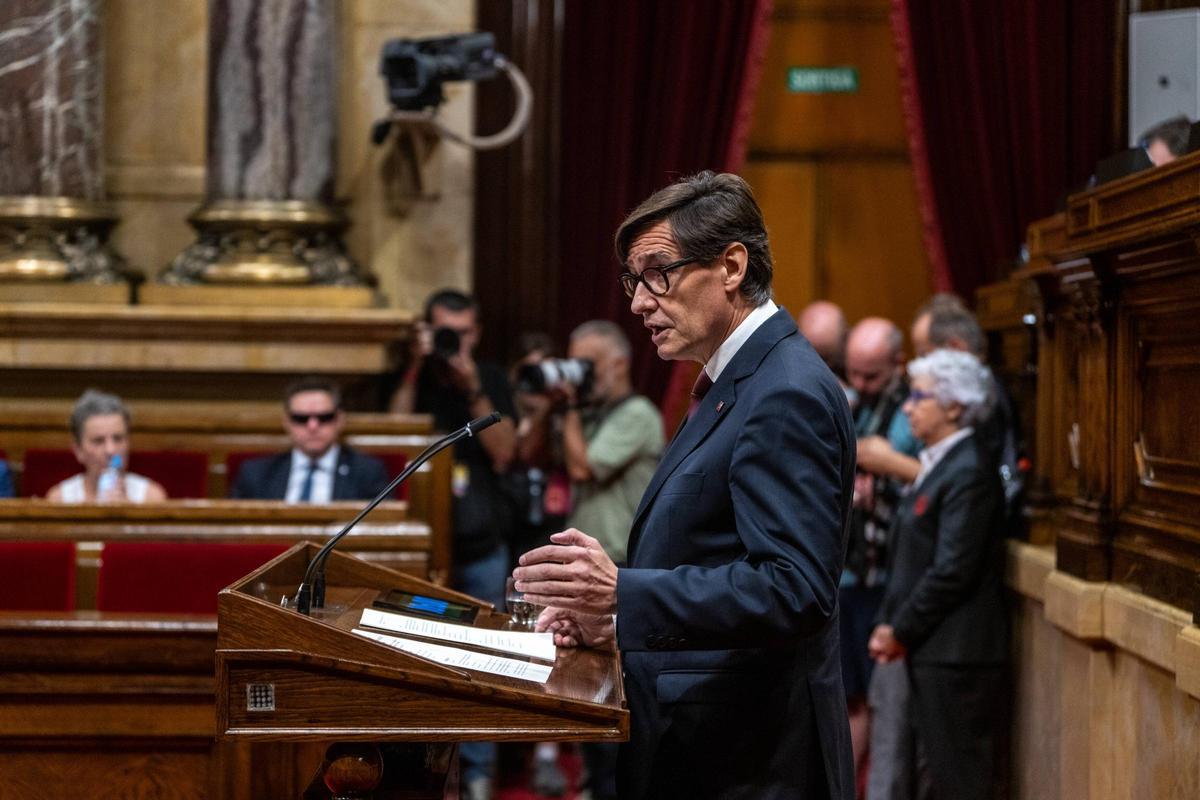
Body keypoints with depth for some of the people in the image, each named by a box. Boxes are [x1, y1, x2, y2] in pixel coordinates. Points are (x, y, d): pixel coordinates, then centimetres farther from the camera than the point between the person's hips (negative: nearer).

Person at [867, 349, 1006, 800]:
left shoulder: (969, 473, -15)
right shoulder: (938, 463, 16)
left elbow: (952, 572, -20)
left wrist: (900, 631, -12)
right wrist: (890, 625, 8)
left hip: (954, 656, -10)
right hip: (921, 651, 10)